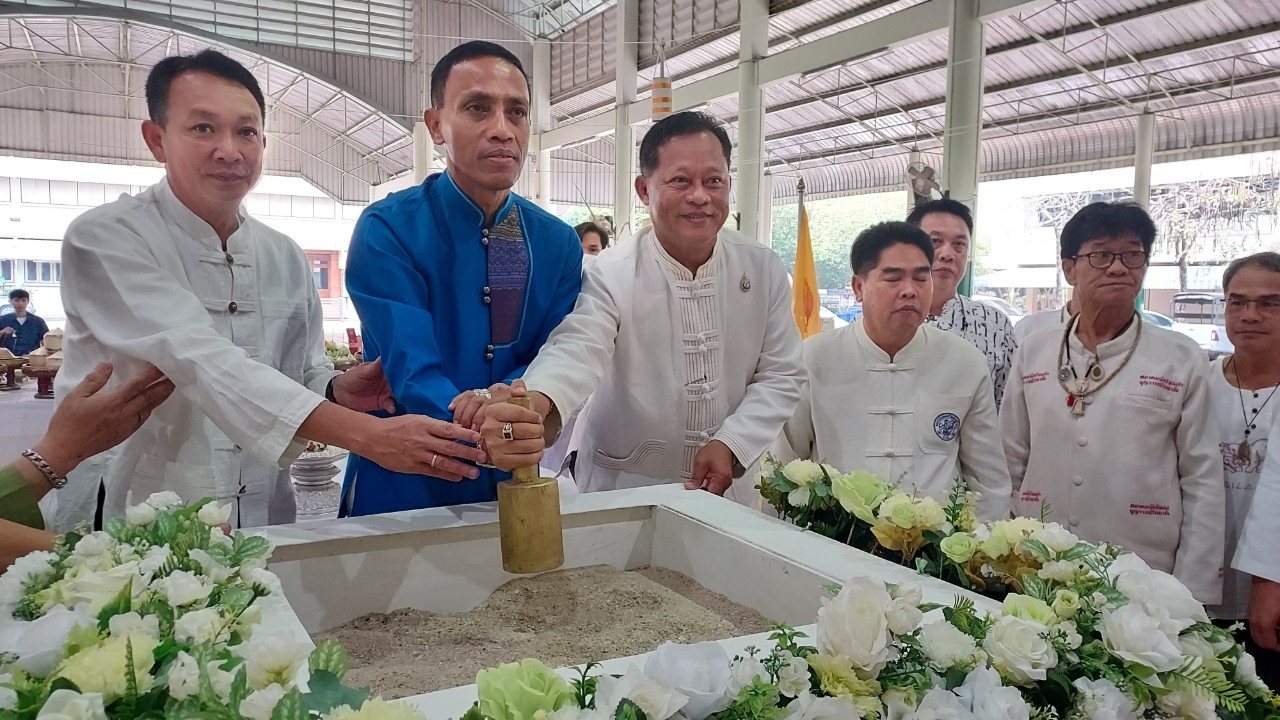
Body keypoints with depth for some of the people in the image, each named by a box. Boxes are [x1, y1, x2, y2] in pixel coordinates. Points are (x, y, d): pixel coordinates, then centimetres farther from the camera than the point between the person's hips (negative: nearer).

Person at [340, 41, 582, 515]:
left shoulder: (561, 244, -1)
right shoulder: (387, 230, -14)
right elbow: (411, 370, -24)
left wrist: (510, 396, -28)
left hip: (514, 491, 4)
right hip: (401, 492, -3)